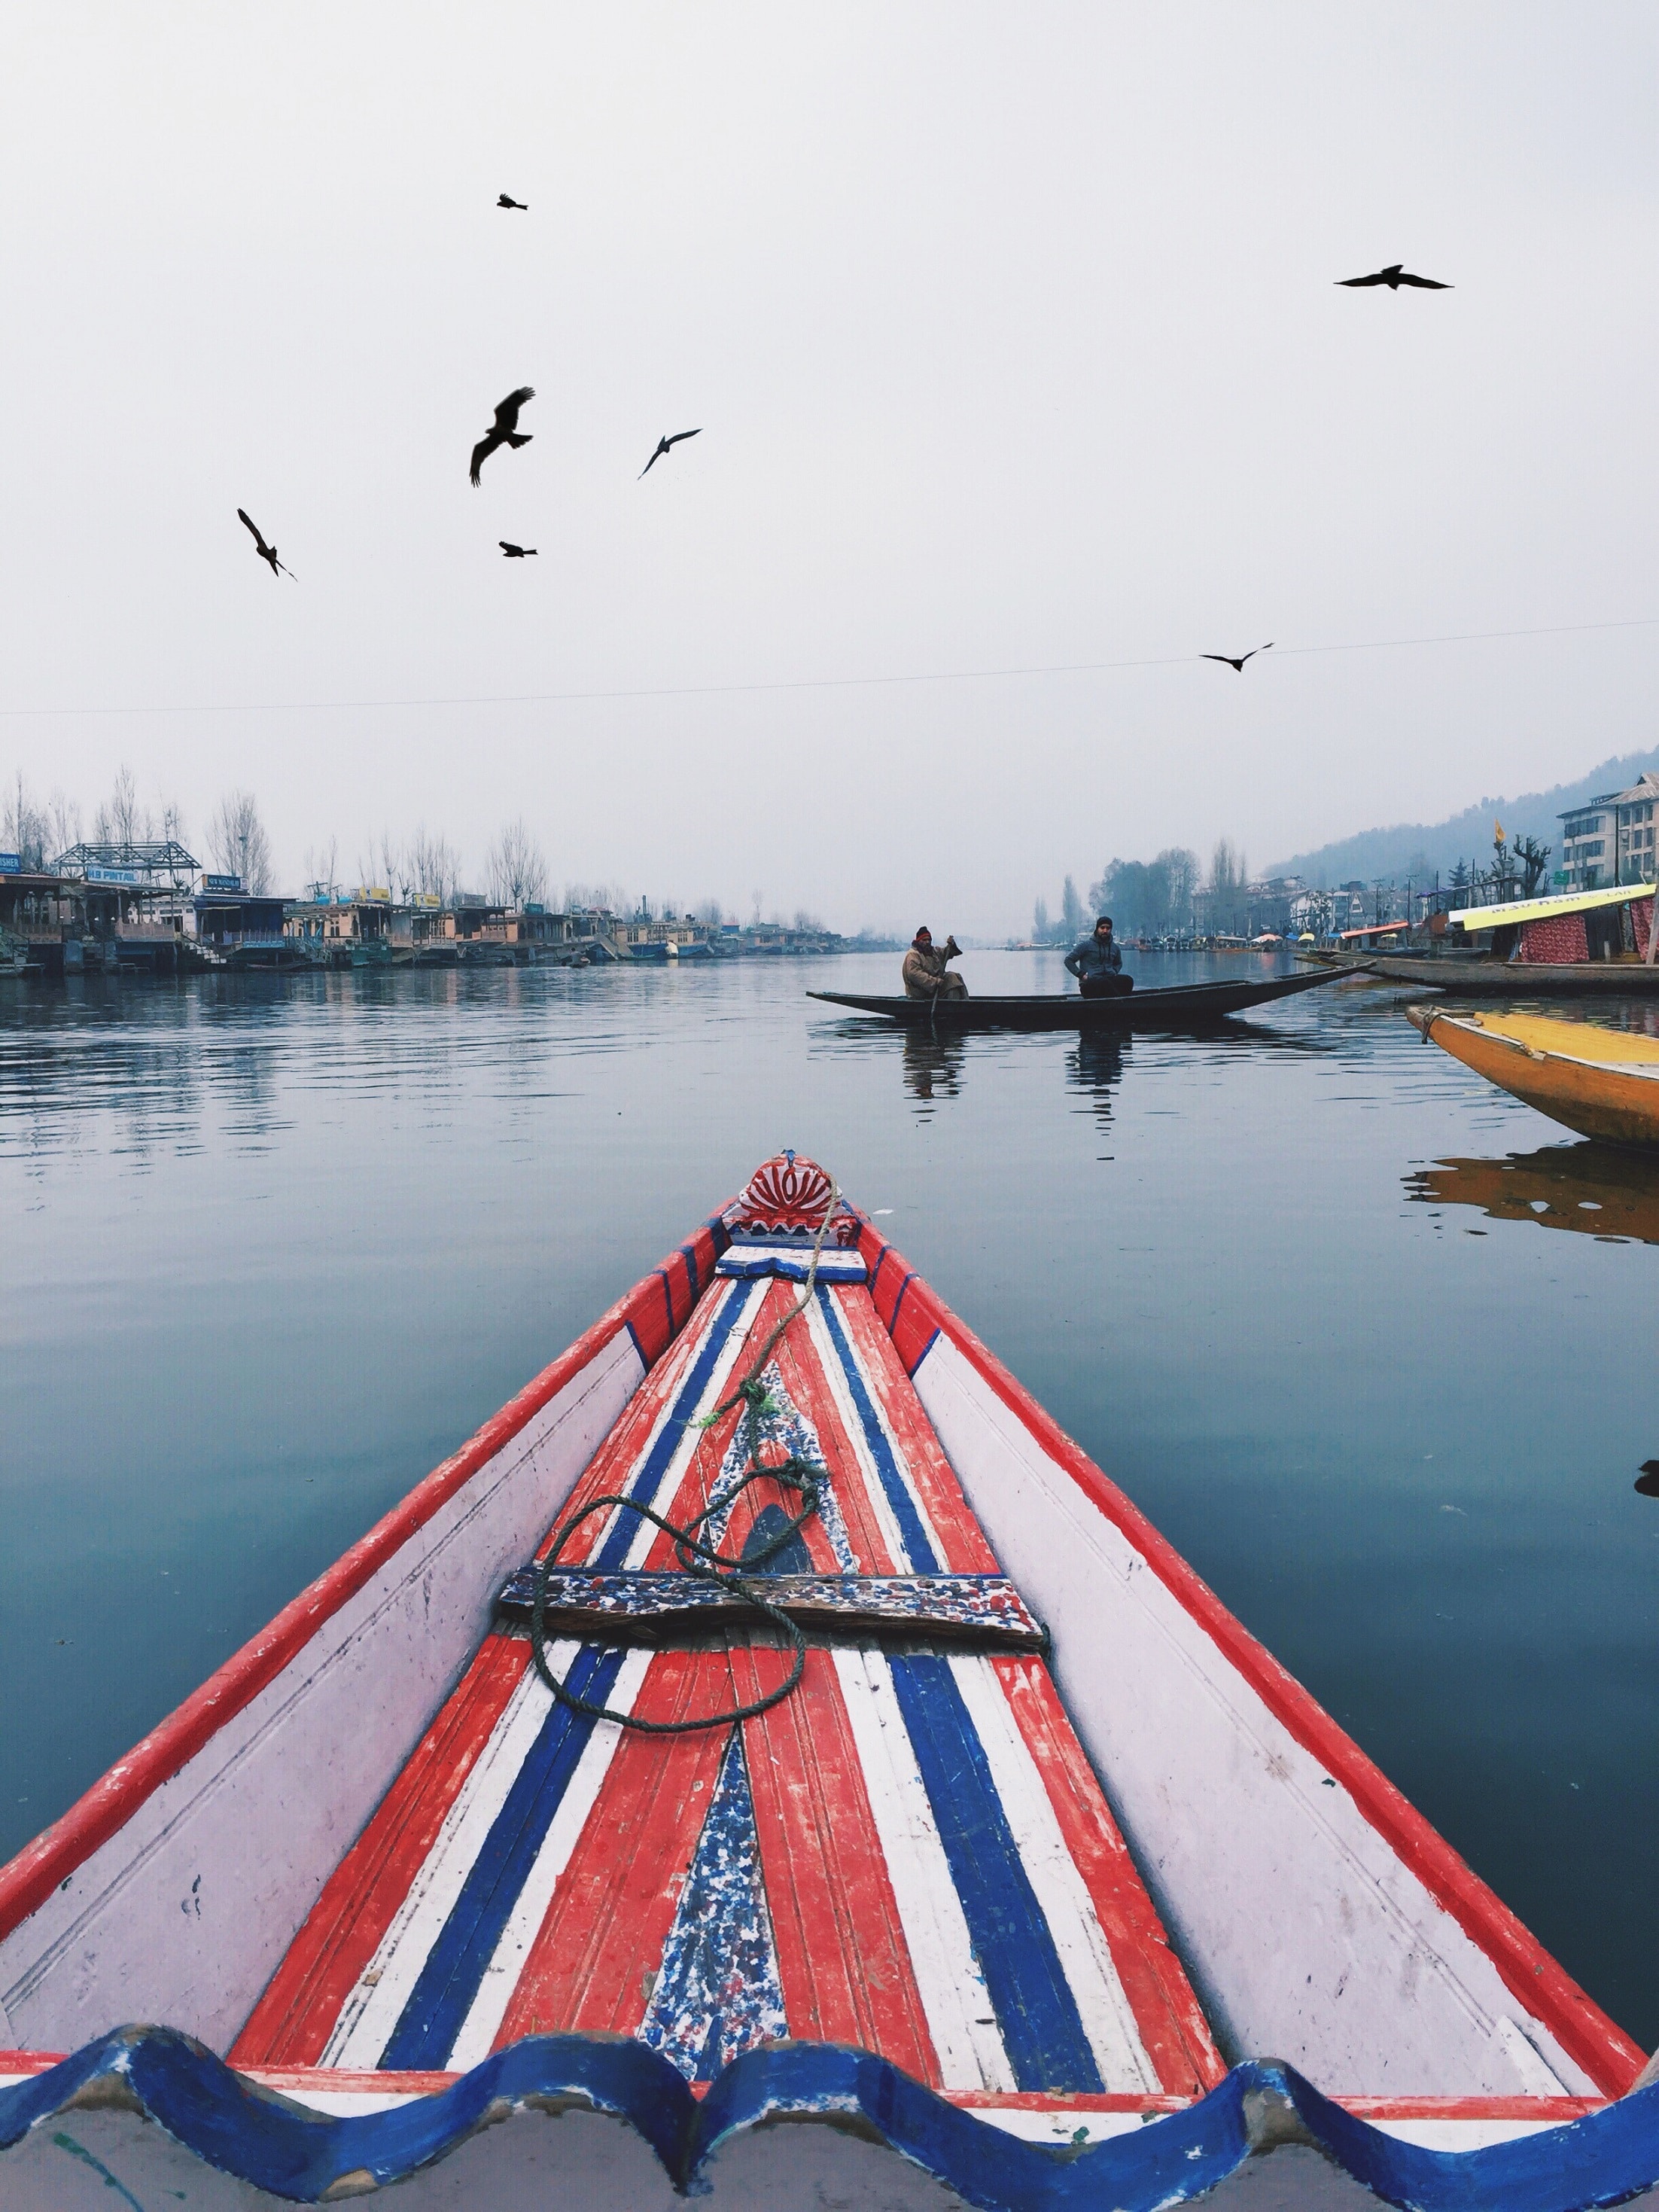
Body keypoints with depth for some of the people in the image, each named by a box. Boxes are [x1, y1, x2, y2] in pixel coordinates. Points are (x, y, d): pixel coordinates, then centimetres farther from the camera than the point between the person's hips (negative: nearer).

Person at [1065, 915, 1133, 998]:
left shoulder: (1114, 948, 20)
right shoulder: (1086, 945, 5)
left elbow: (1118, 963, 40)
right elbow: (1068, 960, 5)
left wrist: (1114, 972, 17)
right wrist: (1081, 974, -6)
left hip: (1110, 980, 5)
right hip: (1089, 984, -5)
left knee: (1128, 980, -27)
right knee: (1104, 982, -40)